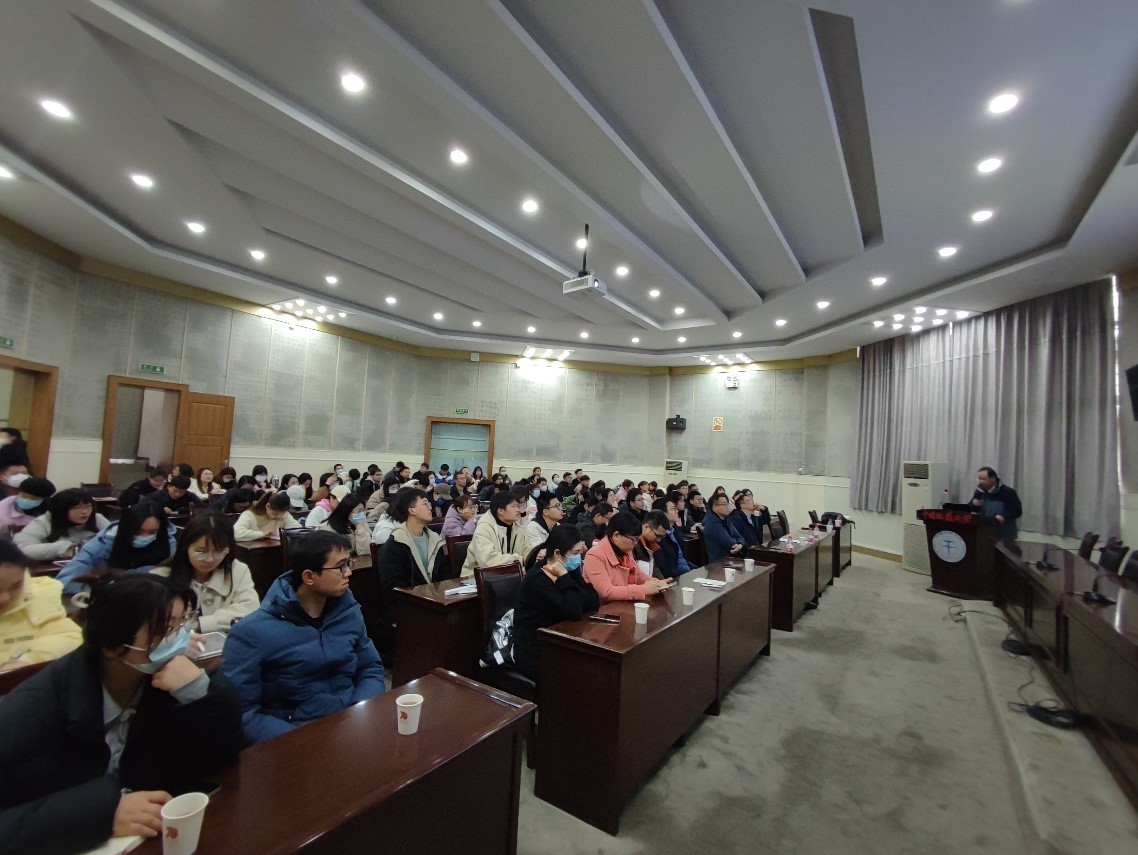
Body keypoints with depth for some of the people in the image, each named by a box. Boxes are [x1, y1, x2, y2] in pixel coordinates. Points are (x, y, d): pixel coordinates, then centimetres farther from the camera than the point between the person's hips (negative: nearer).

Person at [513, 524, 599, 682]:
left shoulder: (568, 570, 1)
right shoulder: (537, 578, -22)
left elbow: (594, 603, -7)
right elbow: (575, 612, -28)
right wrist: (564, 576, -23)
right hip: (535, 655, -7)